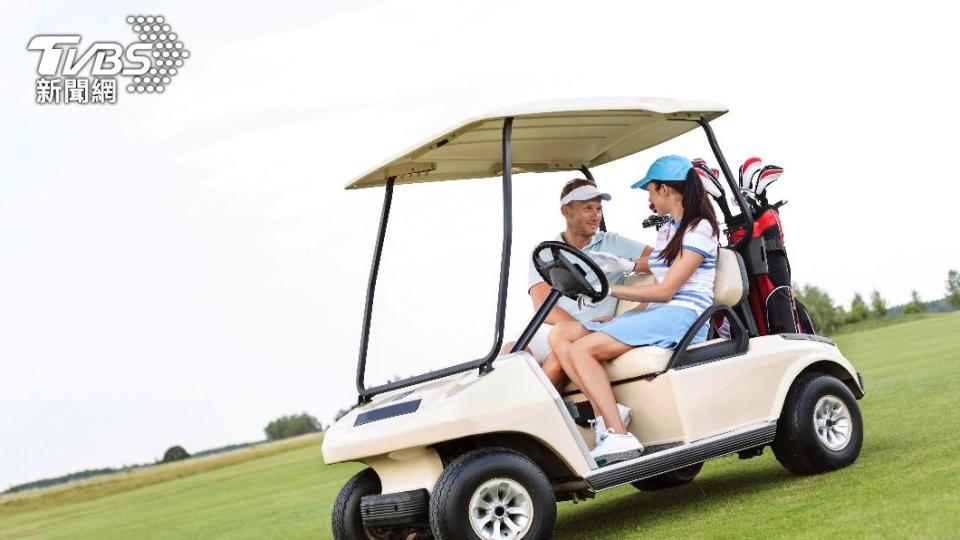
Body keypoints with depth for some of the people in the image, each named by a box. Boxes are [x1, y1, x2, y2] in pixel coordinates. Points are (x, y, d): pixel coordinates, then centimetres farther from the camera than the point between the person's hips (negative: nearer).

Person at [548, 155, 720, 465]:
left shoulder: (700, 228, -5)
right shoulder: (666, 232, 25)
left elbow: (665, 291, -11)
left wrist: (609, 289, -8)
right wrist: (619, 319, 7)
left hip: (682, 316, -9)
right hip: (653, 314, 9)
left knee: (581, 349, -25)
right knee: (560, 335, -9)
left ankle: (618, 435, -28)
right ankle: (605, 415, -25)